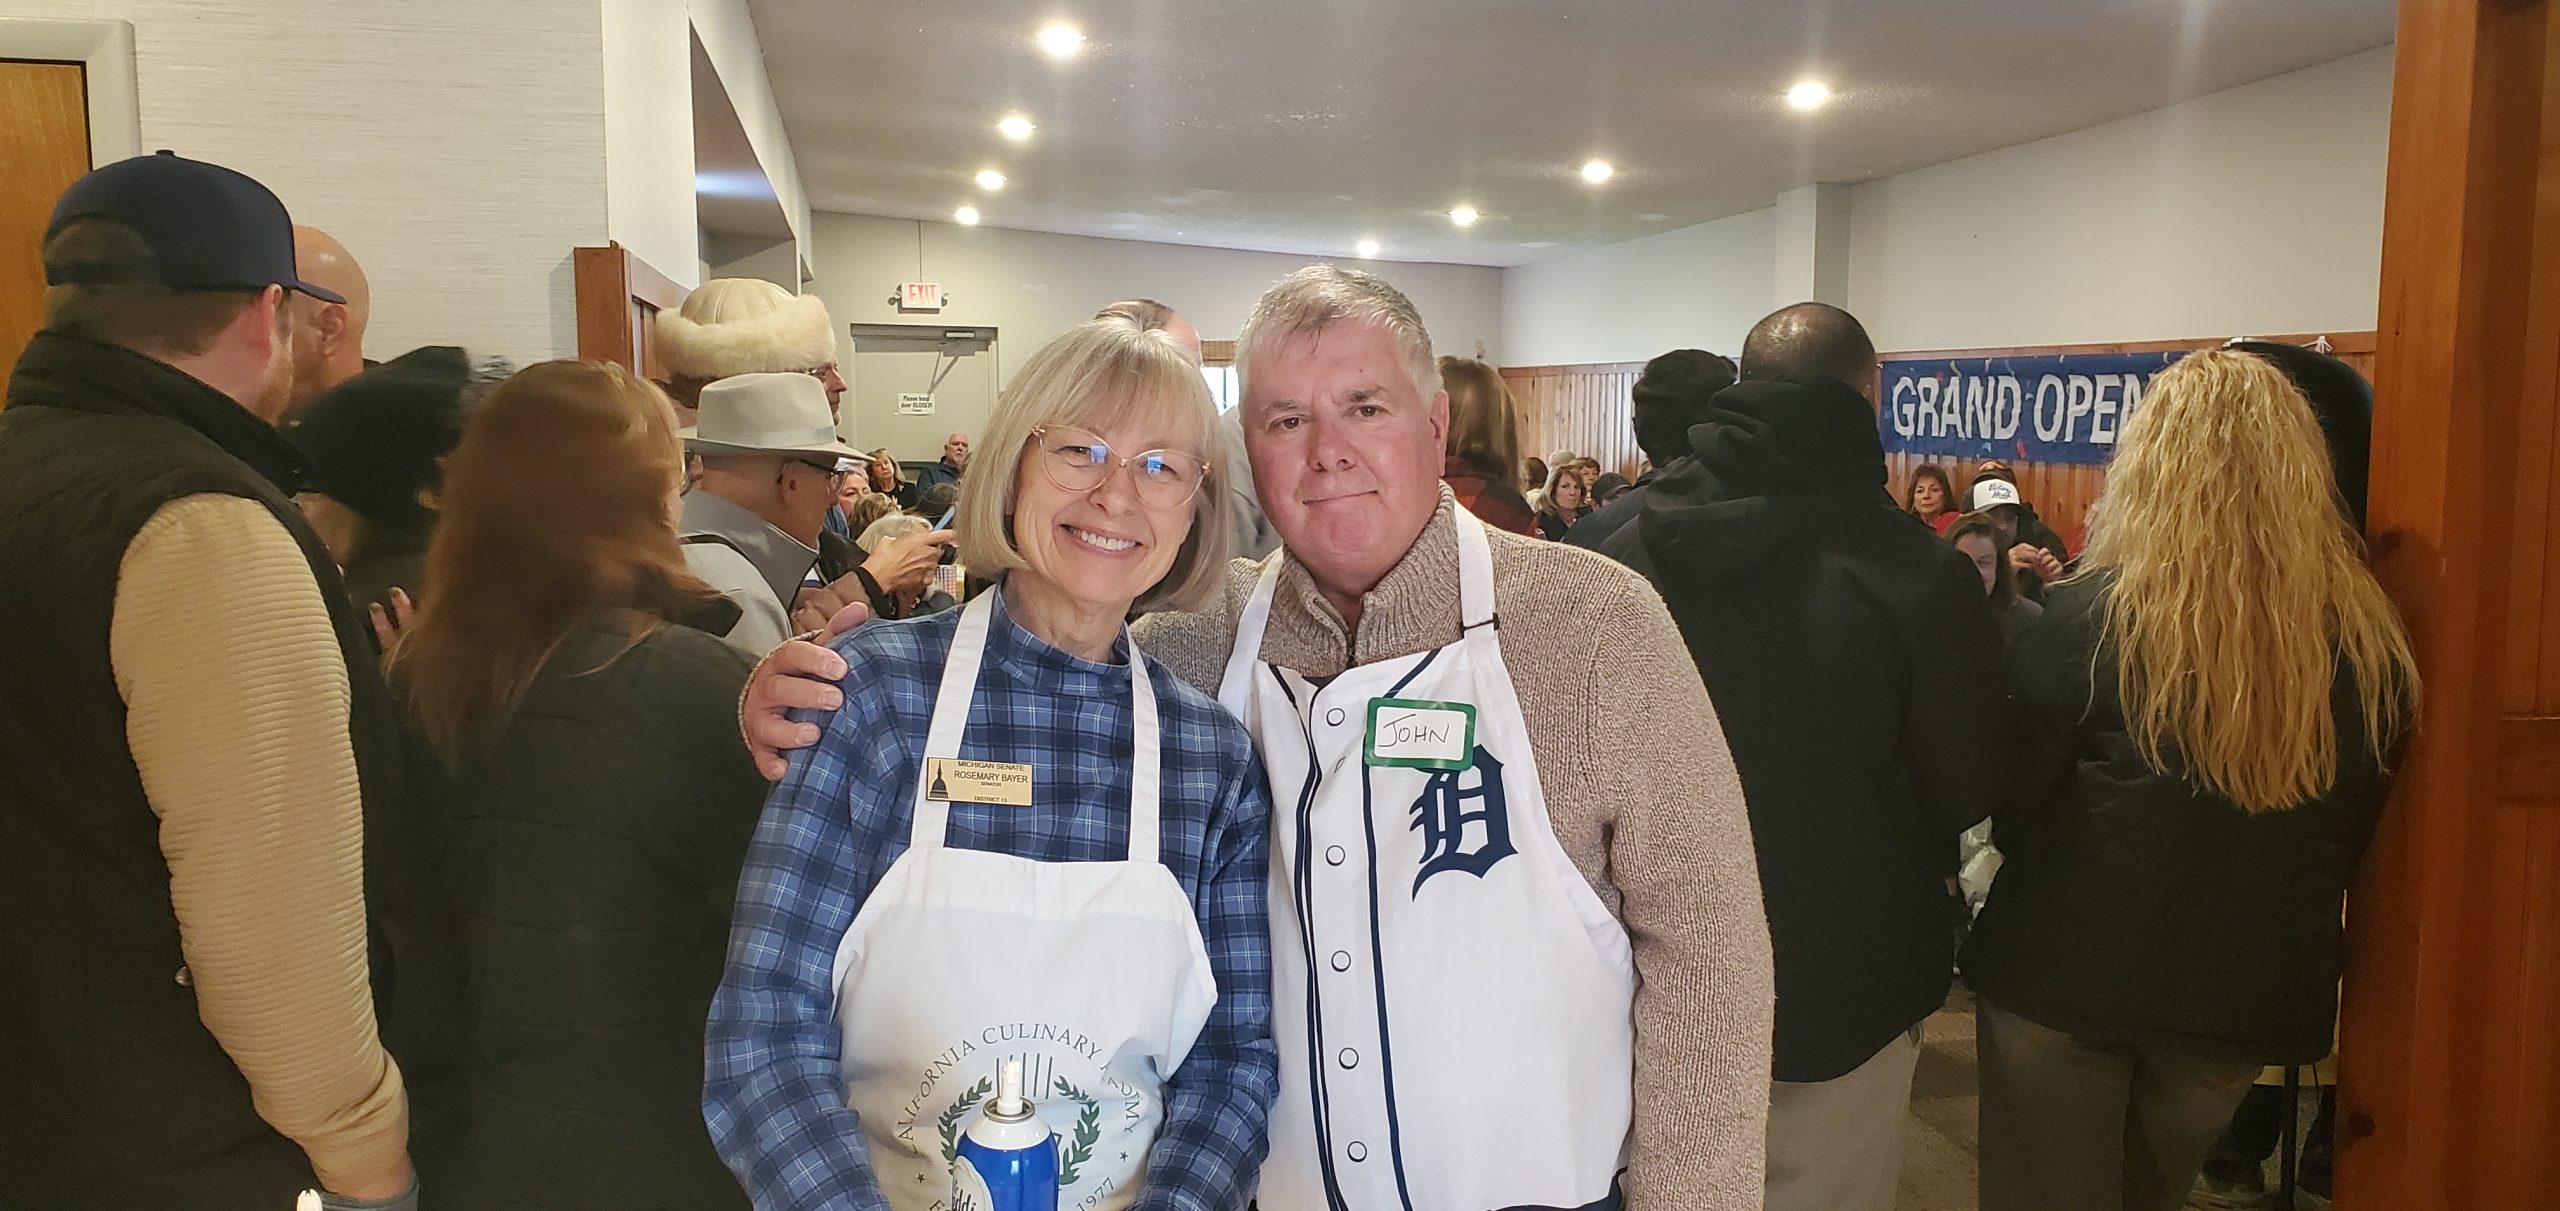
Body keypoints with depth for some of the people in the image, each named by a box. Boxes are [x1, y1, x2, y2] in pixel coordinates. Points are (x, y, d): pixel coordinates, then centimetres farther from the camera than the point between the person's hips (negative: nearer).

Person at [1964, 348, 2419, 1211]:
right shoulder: (2368, 637, -4)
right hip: (2248, 989, 4)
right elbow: (2355, 827, 8)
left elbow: (2005, 789, -10)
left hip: (2069, 969, -4)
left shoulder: (2094, 613, -17)